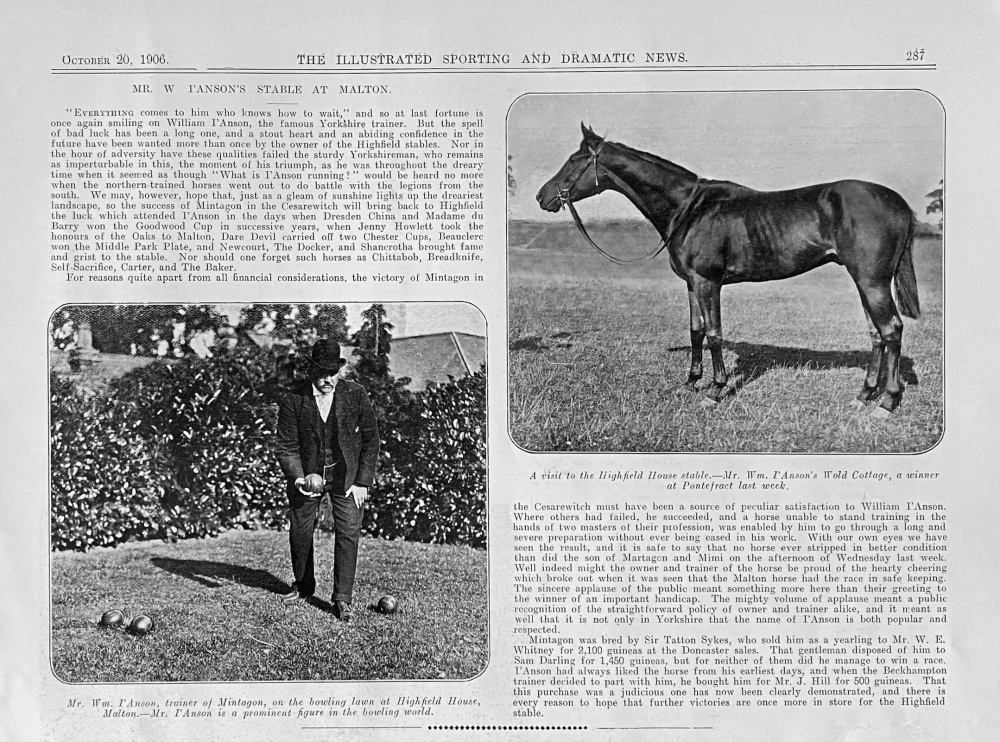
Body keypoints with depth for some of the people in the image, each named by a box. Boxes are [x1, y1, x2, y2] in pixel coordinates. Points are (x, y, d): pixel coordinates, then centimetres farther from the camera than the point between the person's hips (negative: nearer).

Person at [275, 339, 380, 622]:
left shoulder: (356, 395, -10)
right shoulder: (293, 401, -11)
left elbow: (371, 440, -3)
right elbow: (287, 446, -7)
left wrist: (362, 482, -7)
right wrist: (297, 478, -23)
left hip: (347, 476, -1)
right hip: (307, 474, 1)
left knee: (348, 534, -7)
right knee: (299, 532, 11)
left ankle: (342, 600, 3)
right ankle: (303, 586, 35)